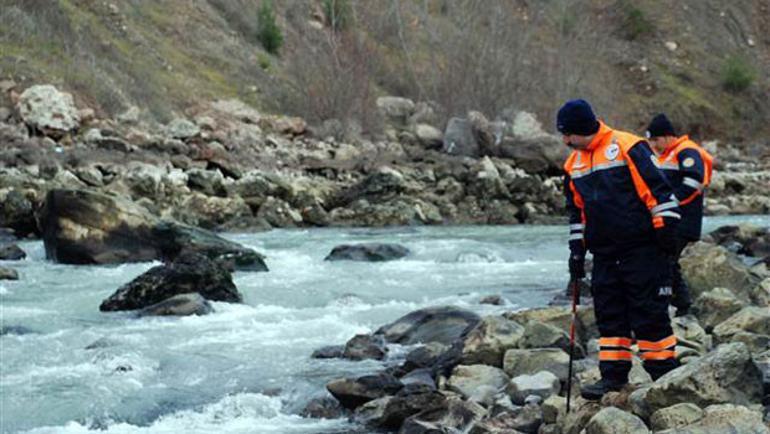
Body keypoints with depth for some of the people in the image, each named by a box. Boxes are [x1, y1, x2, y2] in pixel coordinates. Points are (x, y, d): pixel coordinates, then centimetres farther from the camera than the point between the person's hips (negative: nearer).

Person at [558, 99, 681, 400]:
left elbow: (658, 189, -10)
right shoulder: (574, 164, 13)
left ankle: (664, 373, 5)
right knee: (609, 315, 7)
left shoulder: (627, 147, -9)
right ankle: (613, 376, 14)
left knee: (649, 313, -3)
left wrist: (666, 228, -12)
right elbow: (576, 211, 22)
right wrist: (576, 249, 17)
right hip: (605, 254, 7)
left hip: (643, 250, -7)